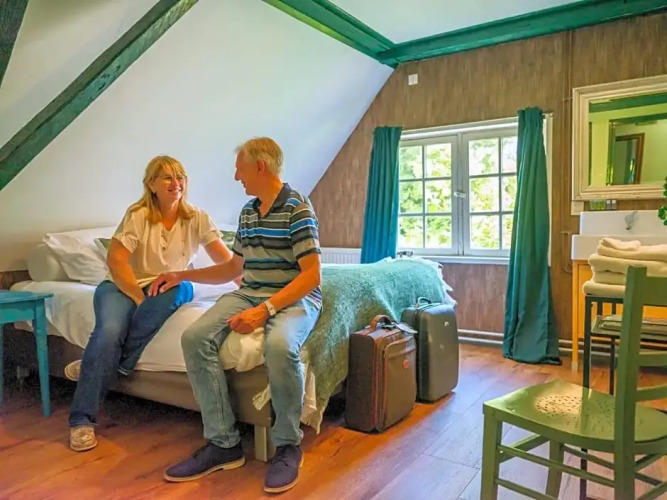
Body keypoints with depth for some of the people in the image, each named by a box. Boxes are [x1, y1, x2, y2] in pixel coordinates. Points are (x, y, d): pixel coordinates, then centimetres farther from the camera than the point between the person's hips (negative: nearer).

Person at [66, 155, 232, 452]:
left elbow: (225, 259, -6)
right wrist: (141, 298, -26)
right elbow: (116, 260, -17)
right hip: (123, 285, -2)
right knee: (109, 331, -31)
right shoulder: (138, 215, -10)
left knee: (180, 289, -35)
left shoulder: (197, 218, -3)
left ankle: (117, 364, -21)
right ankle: (82, 420, -16)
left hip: (169, 288, 2)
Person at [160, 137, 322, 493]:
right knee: (195, 337, -19)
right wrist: (182, 276, 22)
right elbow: (234, 268, 24)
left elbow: (312, 275, -16)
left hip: (295, 299, -7)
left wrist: (266, 309, -25)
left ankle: (288, 445, -14)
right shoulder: (247, 212, 15)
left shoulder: (297, 209, -10)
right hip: (248, 294, 7)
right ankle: (223, 443, -11)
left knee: (279, 345, -39)